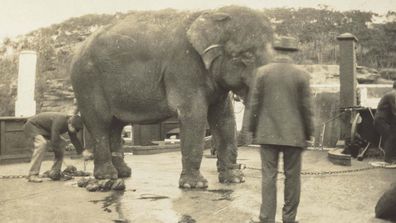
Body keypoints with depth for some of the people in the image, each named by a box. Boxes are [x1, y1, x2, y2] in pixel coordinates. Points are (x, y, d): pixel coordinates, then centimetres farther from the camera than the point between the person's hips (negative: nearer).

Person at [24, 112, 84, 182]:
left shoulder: (70, 124, -11)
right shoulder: (59, 121, -38)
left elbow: (74, 140, 2)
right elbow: (54, 141, -39)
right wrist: (60, 155, -25)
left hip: (45, 130, 9)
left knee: (62, 144, -1)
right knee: (42, 143, -33)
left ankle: (54, 172, 2)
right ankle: (32, 175, -31)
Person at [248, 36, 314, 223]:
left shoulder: (262, 72, -2)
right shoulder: (301, 75, -4)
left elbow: (254, 104, 0)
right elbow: (306, 107, -1)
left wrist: (253, 130, 10)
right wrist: (308, 133, 8)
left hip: (268, 133, 1)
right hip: (294, 134, 0)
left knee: (268, 176, 4)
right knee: (292, 176, 9)